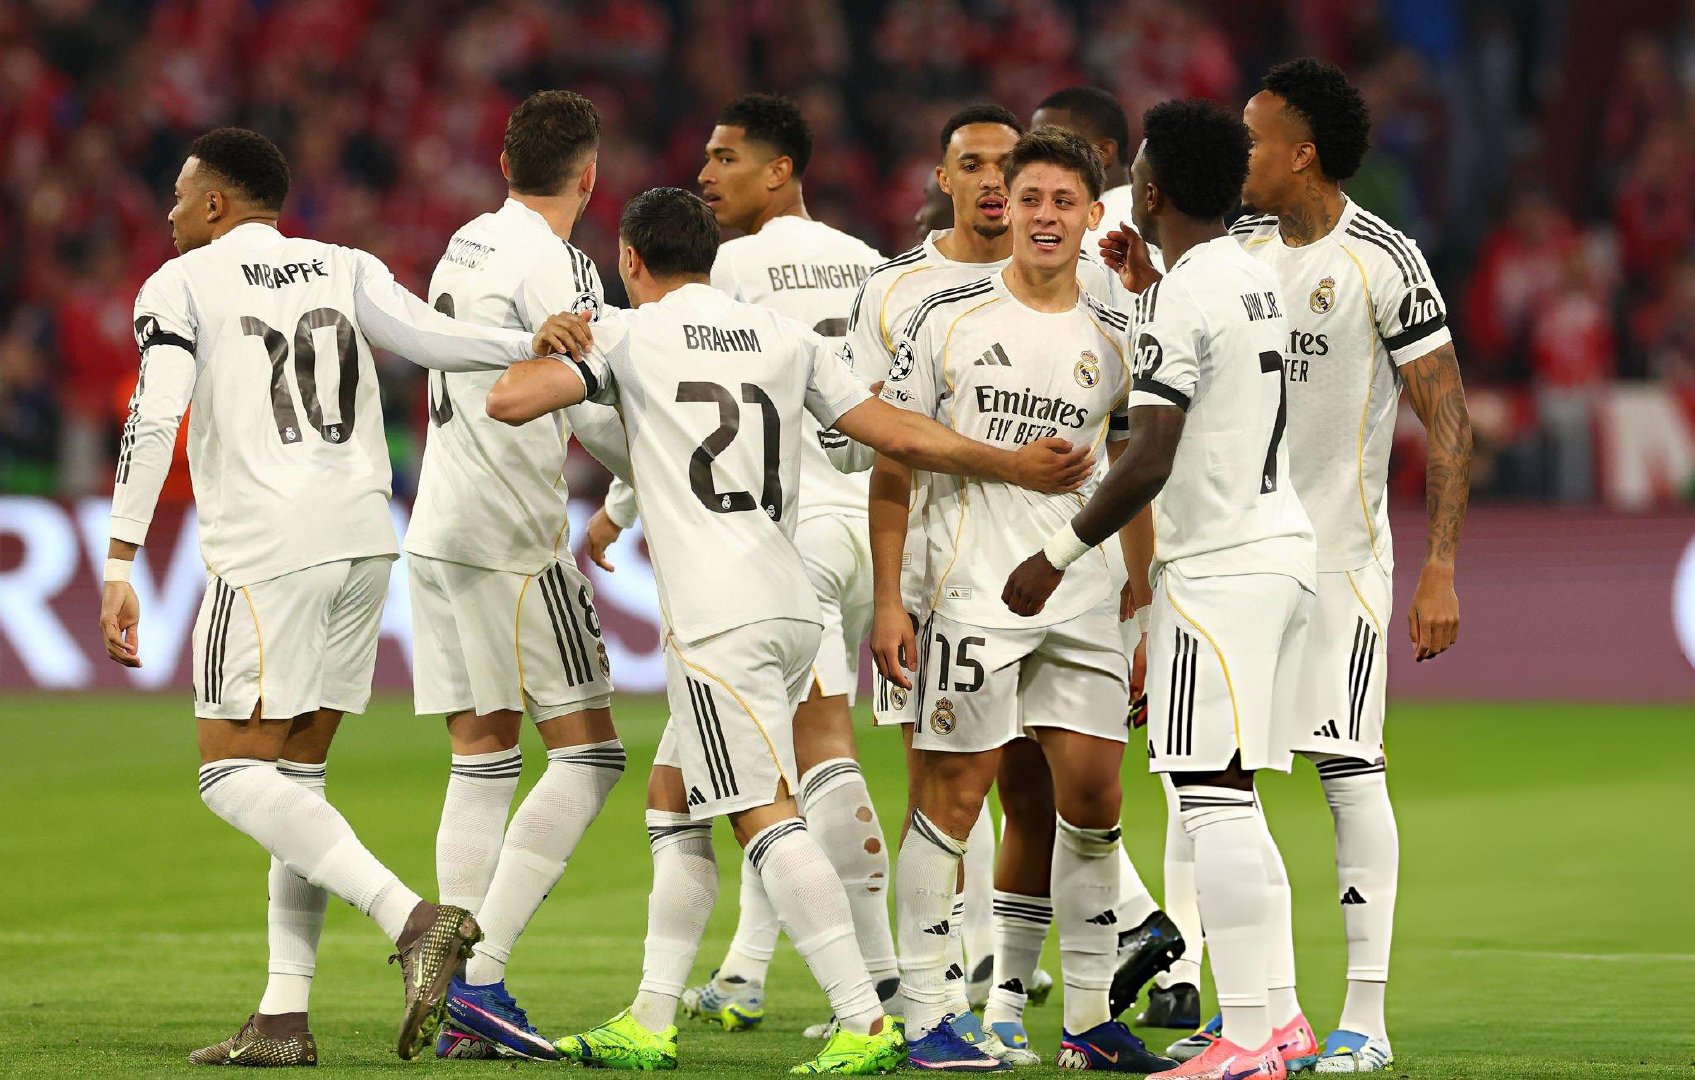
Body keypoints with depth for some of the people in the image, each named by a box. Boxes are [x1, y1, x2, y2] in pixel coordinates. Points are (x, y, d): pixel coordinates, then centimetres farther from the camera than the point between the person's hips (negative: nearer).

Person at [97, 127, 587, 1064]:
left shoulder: (180, 286, 3)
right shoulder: (343, 268, 17)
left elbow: (154, 421, -9)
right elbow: (427, 337, -2)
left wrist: (119, 567, -12)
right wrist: (530, 346, -7)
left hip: (267, 553, -7)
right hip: (364, 539, 7)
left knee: (234, 775, -6)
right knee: (295, 772, 13)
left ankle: (410, 918, -24)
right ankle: (283, 1019, 8)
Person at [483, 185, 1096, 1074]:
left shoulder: (626, 335, 2)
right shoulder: (785, 337, 16)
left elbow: (508, 402, -8)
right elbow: (901, 436, 12)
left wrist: (542, 355, 15)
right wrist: (1018, 466, 22)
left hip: (715, 620, -7)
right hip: (792, 608, 7)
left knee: (766, 818, -11)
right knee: (671, 799, 17)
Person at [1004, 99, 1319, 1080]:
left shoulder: (1181, 302, -14)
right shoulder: (1256, 278, 14)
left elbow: (1148, 464, -18)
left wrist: (1058, 557, -9)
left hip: (1220, 565, -10)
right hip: (1284, 546, 10)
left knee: (1215, 799, -9)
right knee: (1235, 805, 14)